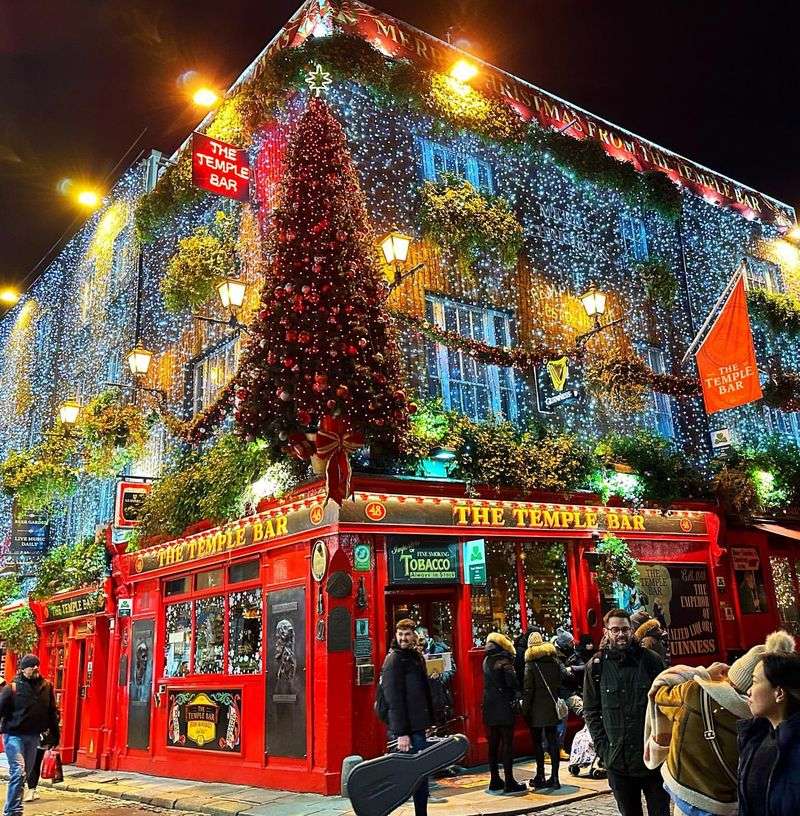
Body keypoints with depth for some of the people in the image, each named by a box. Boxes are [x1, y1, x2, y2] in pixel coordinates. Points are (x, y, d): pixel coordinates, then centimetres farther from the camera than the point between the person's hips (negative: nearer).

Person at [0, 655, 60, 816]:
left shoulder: (46, 687, 3)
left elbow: (52, 712, 10)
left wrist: (54, 734, 11)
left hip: (34, 736, 5)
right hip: (14, 735, -5)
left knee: (25, 772, 12)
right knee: (18, 772, -13)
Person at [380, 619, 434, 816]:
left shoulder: (416, 657, 14)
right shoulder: (394, 660, -12)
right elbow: (394, 701, -17)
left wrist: (428, 720, 14)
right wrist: (401, 733, -21)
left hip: (417, 726, 9)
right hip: (406, 729, -9)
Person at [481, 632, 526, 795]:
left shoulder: (486, 661, 8)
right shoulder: (504, 662, -14)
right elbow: (512, 682, -21)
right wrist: (516, 693, -1)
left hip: (489, 708, 7)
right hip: (505, 708, -7)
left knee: (493, 745, 12)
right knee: (507, 745, -1)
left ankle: (495, 781, 18)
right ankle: (509, 783, 1)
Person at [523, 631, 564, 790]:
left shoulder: (531, 664, -11)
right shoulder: (554, 661, 4)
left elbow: (528, 689, -12)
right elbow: (560, 683, 9)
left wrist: (525, 710, -7)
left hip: (537, 710, -4)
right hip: (552, 708, 5)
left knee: (537, 742, 4)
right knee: (553, 741, 7)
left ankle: (540, 777, 6)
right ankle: (554, 778, 7)